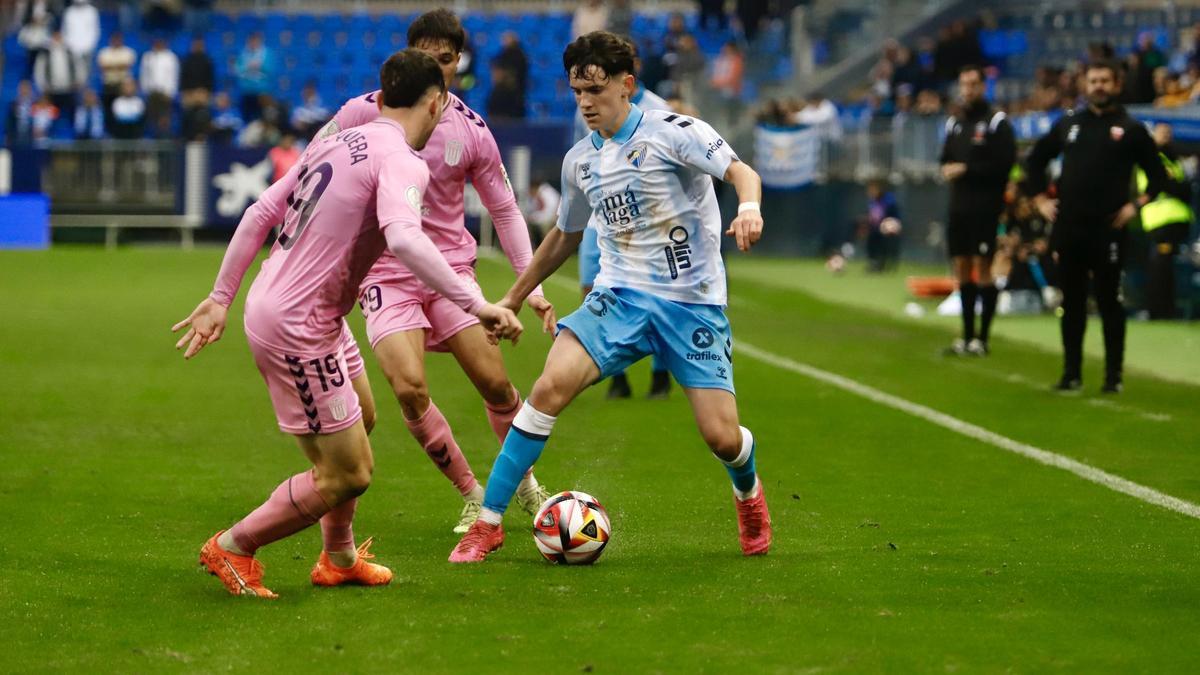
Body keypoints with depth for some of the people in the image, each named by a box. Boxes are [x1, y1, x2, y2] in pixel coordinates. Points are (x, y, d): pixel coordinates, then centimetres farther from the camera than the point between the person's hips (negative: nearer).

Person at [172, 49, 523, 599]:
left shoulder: (336, 142, 10)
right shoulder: (401, 162, -17)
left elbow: (259, 214, 13)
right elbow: (403, 239, -36)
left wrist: (221, 297, 19)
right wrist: (477, 305, -35)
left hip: (269, 303, 10)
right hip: (297, 328, -10)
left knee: (359, 421, 28)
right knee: (347, 476, 0)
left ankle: (339, 559, 39)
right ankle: (232, 549, 14)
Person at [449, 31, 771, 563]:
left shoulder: (672, 132, -8)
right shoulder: (580, 161, 9)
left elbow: (739, 171, -19)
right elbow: (565, 236, 25)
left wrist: (748, 207, -42)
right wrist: (512, 299, 29)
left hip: (693, 303, -3)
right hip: (619, 297, 3)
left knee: (722, 437, -9)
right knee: (551, 385, -21)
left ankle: (748, 493, 31)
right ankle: (487, 523, -15)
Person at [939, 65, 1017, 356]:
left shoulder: (996, 122, -7)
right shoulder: (955, 122, 15)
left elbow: (1004, 162, -14)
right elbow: (946, 158, 21)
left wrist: (966, 169, -14)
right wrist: (947, 169, -2)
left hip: (985, 206, -7)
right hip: (958, 204, 7)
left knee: (982, 268, -7)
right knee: (962, 268, 9)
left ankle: (982, 338, -3)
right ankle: (967, 336, 15)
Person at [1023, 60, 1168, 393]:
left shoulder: (1130, 129, 1)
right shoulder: (1068, 124, 11)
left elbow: (1158, 175, 4)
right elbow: (1035, 160, 21)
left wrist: (1137, 204, -7)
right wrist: (1040, 199, 11)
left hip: (1108, 229, -3)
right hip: (1068, 226, 3)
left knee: (1109, 301, -1)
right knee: (1072, 302, 7)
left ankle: (1114, 375, 5)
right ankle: (1071, 373, 13)